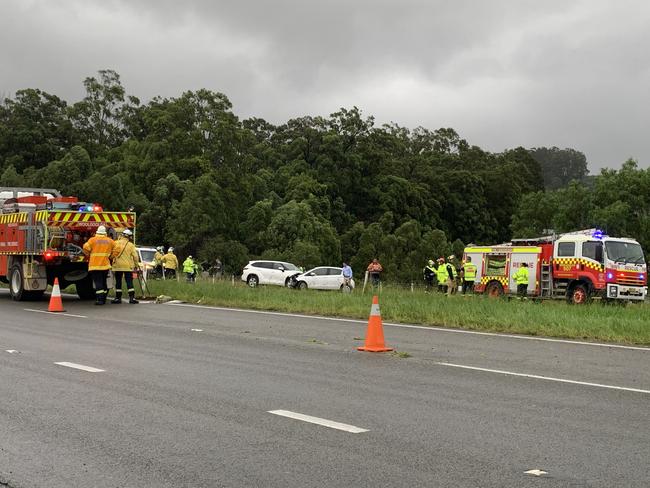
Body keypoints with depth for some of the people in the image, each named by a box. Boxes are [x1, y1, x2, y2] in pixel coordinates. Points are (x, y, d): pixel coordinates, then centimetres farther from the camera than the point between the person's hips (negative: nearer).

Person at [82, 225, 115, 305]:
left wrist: (88, 255, 6)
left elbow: (86, 248, -12)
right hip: (105, 265, 4)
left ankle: (100, 299, -14)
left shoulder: (92, 239, -2)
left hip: (95, 265, -4)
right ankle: (103, 298, 22)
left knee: (98, 282, -5)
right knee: (103, 282, 17)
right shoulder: (109, 241, 9)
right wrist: (111, 256, 16)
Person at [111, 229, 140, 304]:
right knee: (129, 282, 2)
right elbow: (135, 256, -5)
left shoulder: (116, 243, -2)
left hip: (118, 266, 1)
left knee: (118, 282, 9)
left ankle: (118, 298, 11)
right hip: (128, 267, -1)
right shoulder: (131, 245, -5)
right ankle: (132, 298, -3)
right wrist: (136, 265, 7)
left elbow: (112, 255, 1)